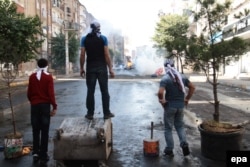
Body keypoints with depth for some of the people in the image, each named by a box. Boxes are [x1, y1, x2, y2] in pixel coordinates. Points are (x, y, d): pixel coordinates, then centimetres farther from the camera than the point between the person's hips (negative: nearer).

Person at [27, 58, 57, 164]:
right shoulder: (48, 77, -6)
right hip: (45, 105, -3)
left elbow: (29, 93, 7)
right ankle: (43, 156, 6)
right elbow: (51, 93, -11)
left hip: (34, 105, 3)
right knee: (44, 131, 3)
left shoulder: (32, 77, 3)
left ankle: (35, 152, 8)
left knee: (35, 130, 13)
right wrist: (54, 106, -7)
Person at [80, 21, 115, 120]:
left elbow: (82, 55, -1)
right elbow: (106, 55, -5)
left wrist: (81, 68, 7)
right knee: (104, 91, 5)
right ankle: (106, 113, 7)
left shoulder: (84, 39, 4)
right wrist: (110, 69, -2)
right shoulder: (103, 38, 0)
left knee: (90, 91, 6)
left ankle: (90, 113, 8)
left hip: (90, 68, 1)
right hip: (101, 67, -1)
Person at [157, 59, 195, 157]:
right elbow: (192, 87, 9)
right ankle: (184, 144, 2)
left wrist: (161, 101, -9)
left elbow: (160, 92, -27)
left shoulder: (165, 79, -13)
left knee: (168, 128, 8)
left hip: (170, 106, -4)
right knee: (180, 126, 20)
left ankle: (169, 150, 14)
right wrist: (187, 99, 13)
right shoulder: (182, 77, 4)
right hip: (181, 106, 5)